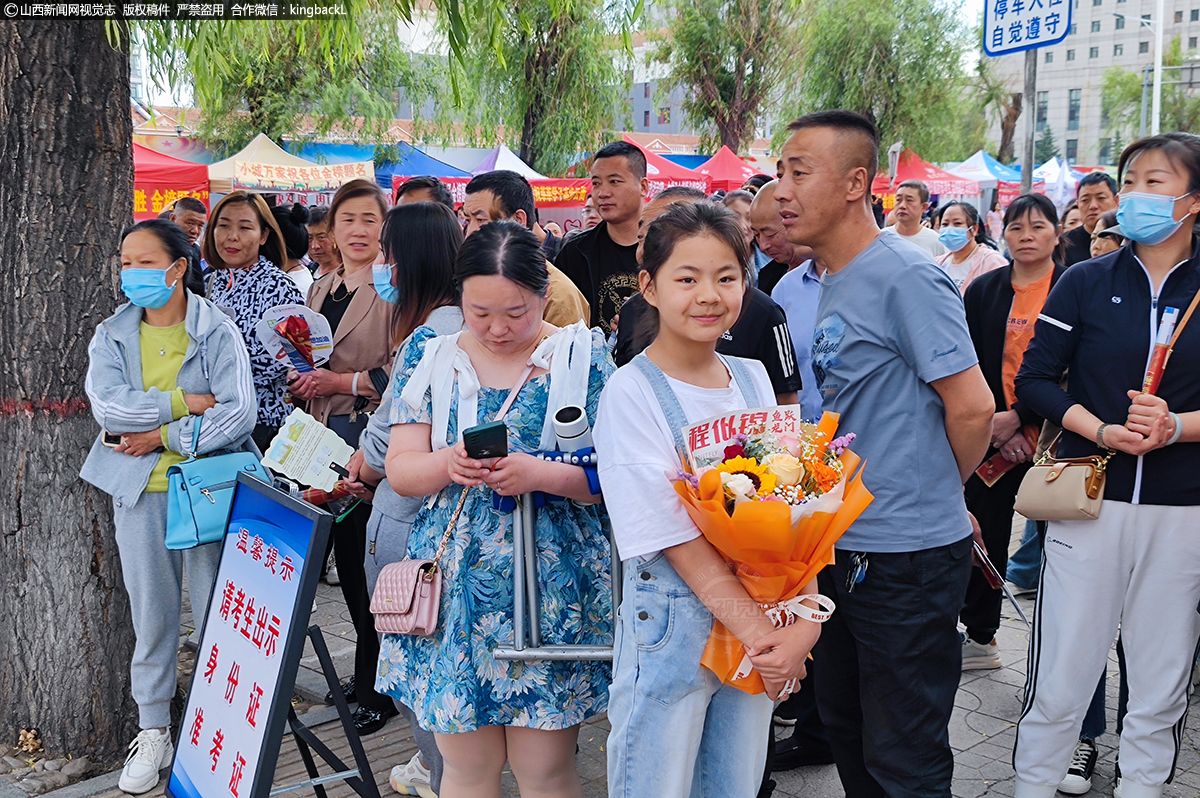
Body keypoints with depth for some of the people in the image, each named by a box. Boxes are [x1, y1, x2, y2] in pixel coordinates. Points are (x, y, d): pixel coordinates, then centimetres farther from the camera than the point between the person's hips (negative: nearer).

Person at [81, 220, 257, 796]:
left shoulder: (217, 332, -2)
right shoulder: (112, 335, 7)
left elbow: (238, 413, -13)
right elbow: (106, 406, -10)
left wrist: (163, 436, -14)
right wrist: (185, 402, -15)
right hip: (140, 490, 2)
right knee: (152, 614, 9)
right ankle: (153, 733, 22)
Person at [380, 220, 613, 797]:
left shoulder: (581, 357, -1)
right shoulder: (434, 357, 7)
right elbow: (400, 470, 5)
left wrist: (542, 475, -22)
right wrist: (447, 463, -16)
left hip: (551, 589, -2)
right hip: (455, 585, 3)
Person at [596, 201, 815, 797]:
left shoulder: (754, 378, 3)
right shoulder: (630, 393, -14)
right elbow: (677, 541, -18)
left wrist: (802, 621, -12)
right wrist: (761, 633, -19)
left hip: (760, 624, 5)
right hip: (671, 627, -5)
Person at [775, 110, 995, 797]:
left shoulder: (905, 275, -18)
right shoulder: (835, 280, 10)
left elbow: (972, 407, -19)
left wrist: (939, 490, -2)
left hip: (908, 559, -9)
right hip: (844, 549, 9)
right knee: (847, 732, 22)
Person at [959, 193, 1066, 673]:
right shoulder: (983, 291, 7)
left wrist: (1019, 417, -15)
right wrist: (996, 427, -9)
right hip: (990, 436, 3)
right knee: (986, 536, 11)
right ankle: (979, 638, 26)